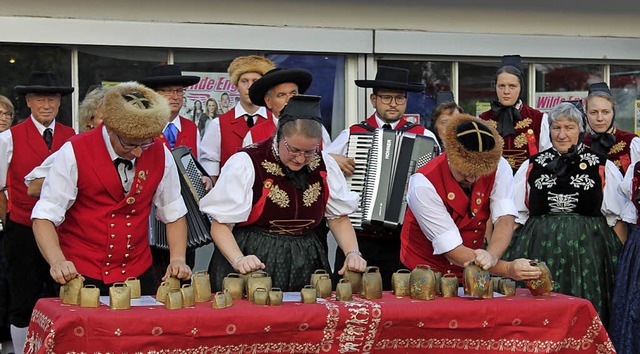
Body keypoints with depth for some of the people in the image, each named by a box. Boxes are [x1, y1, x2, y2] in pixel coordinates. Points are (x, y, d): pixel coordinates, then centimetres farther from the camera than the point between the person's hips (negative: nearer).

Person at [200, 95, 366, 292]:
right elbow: (220, 224, -7)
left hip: (304, 268, 4)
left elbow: (339, 218, 13)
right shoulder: (246, 163, -7)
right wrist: (238, 260, -24)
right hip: (254, 262, -4)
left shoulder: (324, 165, 7)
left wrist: (352, 253, -5)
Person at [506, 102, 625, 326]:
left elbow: (618, 218, 6)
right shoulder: (531, 166, 10)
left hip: (587, 253, -1)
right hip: (539, 252, 1)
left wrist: (622, 262, -3)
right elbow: (515, 216, 13)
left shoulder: (602, 168, 5)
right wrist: (508, 258, 4)